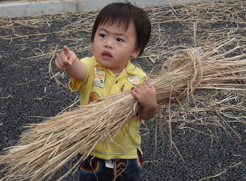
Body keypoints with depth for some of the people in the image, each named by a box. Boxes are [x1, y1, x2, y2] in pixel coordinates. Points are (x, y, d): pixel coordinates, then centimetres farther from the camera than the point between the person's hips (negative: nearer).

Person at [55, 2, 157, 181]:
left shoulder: (138, 78, -13)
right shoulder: (91, 68, -17)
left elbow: (145, 116, -4)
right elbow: (79, 71, -41)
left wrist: (150, 105, -26)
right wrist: (70, 62, -64)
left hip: (127, 155, 1)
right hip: (91, 154, -1)